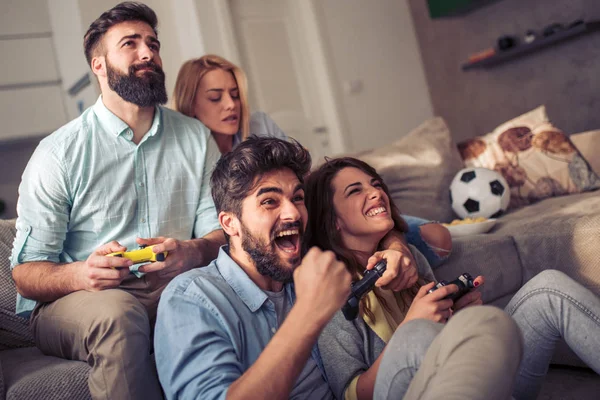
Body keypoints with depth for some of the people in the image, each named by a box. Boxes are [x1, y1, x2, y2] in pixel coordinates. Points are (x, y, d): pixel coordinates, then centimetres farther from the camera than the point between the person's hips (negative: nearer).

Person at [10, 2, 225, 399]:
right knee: (117, 311, -36)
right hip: (75, 304, -2)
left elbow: (220, 230, 4)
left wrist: (193, 252, -20)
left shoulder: (195, 138, 8)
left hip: (174, 291, 2)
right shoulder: (59, 152, -2)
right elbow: (26, 272, -3)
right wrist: (81, 274, -26)